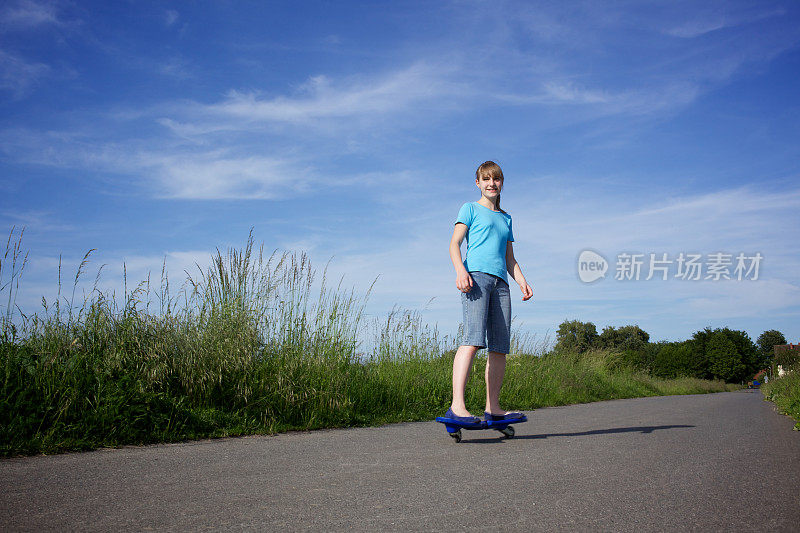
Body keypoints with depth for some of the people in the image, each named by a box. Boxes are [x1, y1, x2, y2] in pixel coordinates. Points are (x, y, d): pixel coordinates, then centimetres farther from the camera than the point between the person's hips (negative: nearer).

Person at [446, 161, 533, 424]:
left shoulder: (505, 218, 29)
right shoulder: (470, 208, 13)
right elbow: (454, 243, 3)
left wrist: (522, 281, 10)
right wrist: (460, 270, -16)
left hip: (500, 282, 6)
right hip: (476, 274, -6)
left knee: (500, 347, 0)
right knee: (473, 338, -23)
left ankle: (493, 408, 7)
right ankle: (457, 406, -32)